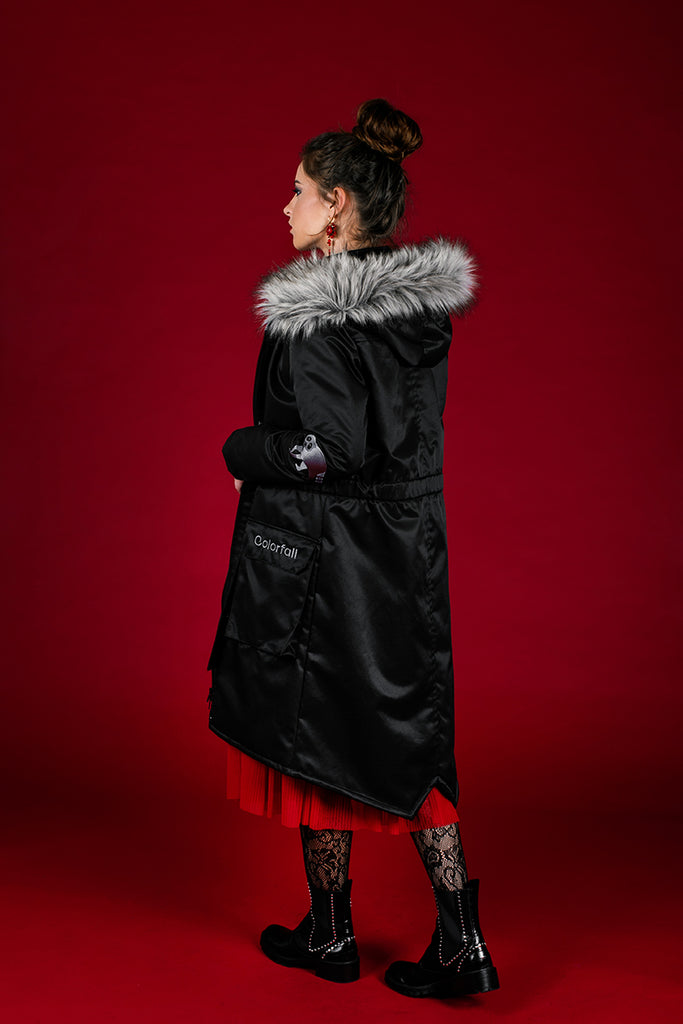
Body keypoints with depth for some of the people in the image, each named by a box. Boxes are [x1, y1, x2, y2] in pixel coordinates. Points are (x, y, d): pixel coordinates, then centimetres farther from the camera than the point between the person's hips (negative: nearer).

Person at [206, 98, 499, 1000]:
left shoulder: (311, 311, -18)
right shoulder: (423, 303, 7)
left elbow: (326, 449, -23)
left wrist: (240, 450, -6)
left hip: (317, 560, -7)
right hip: (407, 553, 7)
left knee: (317, 742, 9)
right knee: (408, 742, 13)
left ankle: (331, 934, 25)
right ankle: (461, 942, 13)